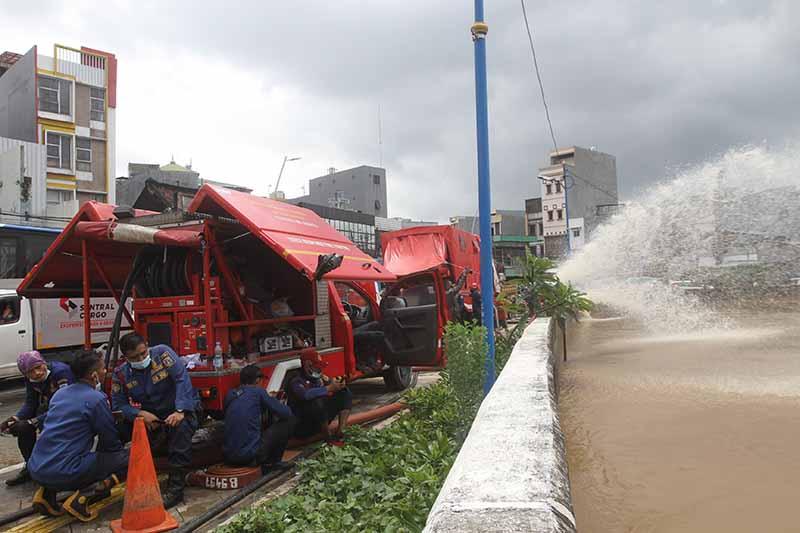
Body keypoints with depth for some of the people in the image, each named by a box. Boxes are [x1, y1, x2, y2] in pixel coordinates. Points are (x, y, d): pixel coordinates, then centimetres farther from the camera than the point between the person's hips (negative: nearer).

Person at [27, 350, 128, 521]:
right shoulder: (96, 399, -10)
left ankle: (47, 492, 13)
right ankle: (82, 497, -13)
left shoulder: (60, 393, 13)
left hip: (36, 469, 8)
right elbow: (111, 442, -1)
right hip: (64, 473, -8)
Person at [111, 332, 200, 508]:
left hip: (183, 408, -4)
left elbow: (182, 379, -23)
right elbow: (118, 405, -5)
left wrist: (180, 411, -30)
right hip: (150, 415, 5)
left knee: (181, 427, -35)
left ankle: (175, 488, -28)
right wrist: (140, 413, -24)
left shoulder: (162, 353, -16)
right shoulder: (121, 374, -4)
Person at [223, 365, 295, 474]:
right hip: (249, 455, -7)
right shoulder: (257, 391, -4)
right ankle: (272, 462, 12)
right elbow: (286, 413, -1)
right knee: (289, 420, 5)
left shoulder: (230, 394, 12)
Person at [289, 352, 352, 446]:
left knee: (345, 393, 2)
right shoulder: (297, 382, -16)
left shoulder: (320, 378, 4)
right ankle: (329, 438, -17)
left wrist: (340, 385, -17)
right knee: (317, 402, -37)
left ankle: (340, 432, -11)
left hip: (320, 421, 7)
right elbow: (305, 395, -38)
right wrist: (329, 388, -37)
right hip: (303, 425, -7)